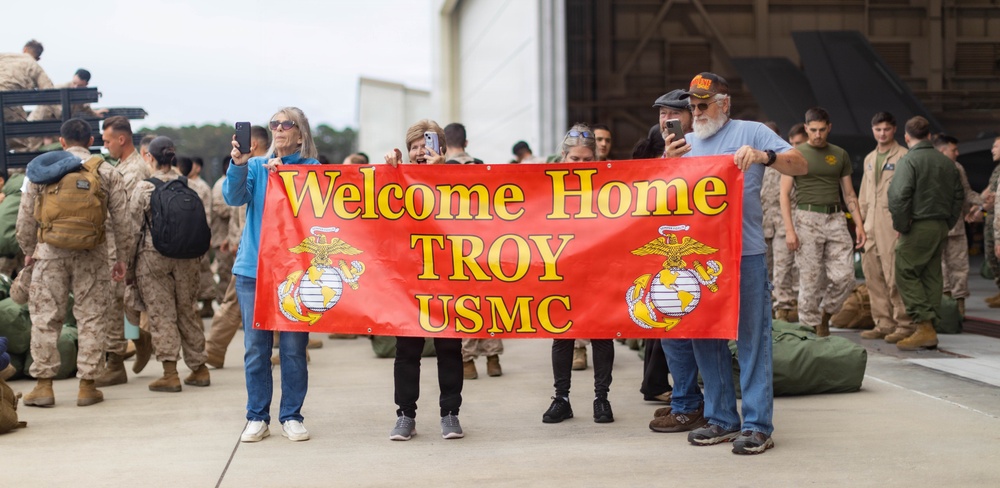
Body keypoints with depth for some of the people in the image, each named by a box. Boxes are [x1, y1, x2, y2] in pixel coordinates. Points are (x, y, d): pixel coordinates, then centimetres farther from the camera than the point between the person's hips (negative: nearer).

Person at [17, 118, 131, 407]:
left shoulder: (42, 170, 5)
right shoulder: (107, 172, 4)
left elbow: (25, 217, 6)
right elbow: (121, 220, 3)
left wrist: (28, 250, 20)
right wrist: (122, 258, 11)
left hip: (50, 251, 0)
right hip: (91, 254, 0)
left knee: (45, 318, 7)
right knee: (90, 318, 6)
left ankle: (44, 385, 9)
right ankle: (87, 385, 8)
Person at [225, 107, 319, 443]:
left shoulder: (311, 169, 4)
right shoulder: (256, 167, 10)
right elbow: (234, 197, -5)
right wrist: (238, 164, -21)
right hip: (253, 269, 2)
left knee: (293, 347, 1)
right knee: (255, 348, 4)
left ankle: (291, 416, 12)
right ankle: (257, 417, 13)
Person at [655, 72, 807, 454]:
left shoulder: (751, 132, 3)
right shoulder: (685, 143, 17)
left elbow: (800, 165, -4)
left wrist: (764, 156, -22)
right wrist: (668, 162, -4)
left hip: (745, 253, -5)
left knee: (752, 338, -4)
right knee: (705, 339, 9)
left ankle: (758, 425, -2)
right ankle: (721, 419, 18)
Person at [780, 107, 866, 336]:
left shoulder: (840, 155, 13)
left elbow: (849, 194, 15)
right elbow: (785, 194, -2)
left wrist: (859, 224, 4)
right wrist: (789, 230, -11)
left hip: (835, 218, 3)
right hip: (807, 219, -3)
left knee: (844, 276, -5)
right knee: (810, 281, -2)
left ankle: (825, 312, 19)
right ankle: (810, 327, 9)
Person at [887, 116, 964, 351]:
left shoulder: (909, 161, -10)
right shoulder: (946, 162, 12)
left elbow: (899, 196, -21)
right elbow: (959, 195, 15)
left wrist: (901, 225, -11)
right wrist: (948, 223, 18)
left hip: (918, 226, -7)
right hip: (941, 227, 7)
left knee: (906, 275, -2)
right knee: (931, 276, 11)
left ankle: (924, 328, -11)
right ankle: (929, 332, 13)